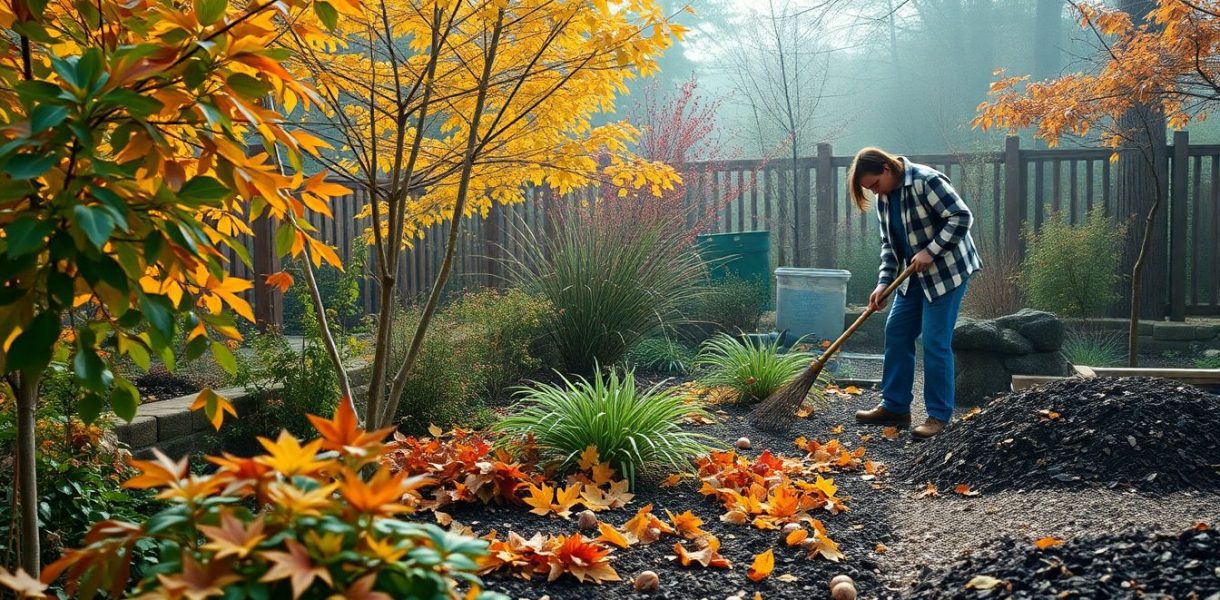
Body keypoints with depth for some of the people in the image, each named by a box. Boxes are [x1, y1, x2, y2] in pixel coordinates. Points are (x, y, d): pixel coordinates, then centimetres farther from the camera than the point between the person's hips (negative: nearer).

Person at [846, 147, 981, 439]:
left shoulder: (927, 181, -21)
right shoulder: (884, 197, 5)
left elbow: (961, 217, -22)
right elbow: (889, 243, 8)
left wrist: (930, 251, -24)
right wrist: (883, 283, -3)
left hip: (947, 270, -9)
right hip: (914, 274, 9)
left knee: (935, 341, -8)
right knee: (896, 333, 8)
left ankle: (939, 415, 1)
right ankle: (895, 406, 17)